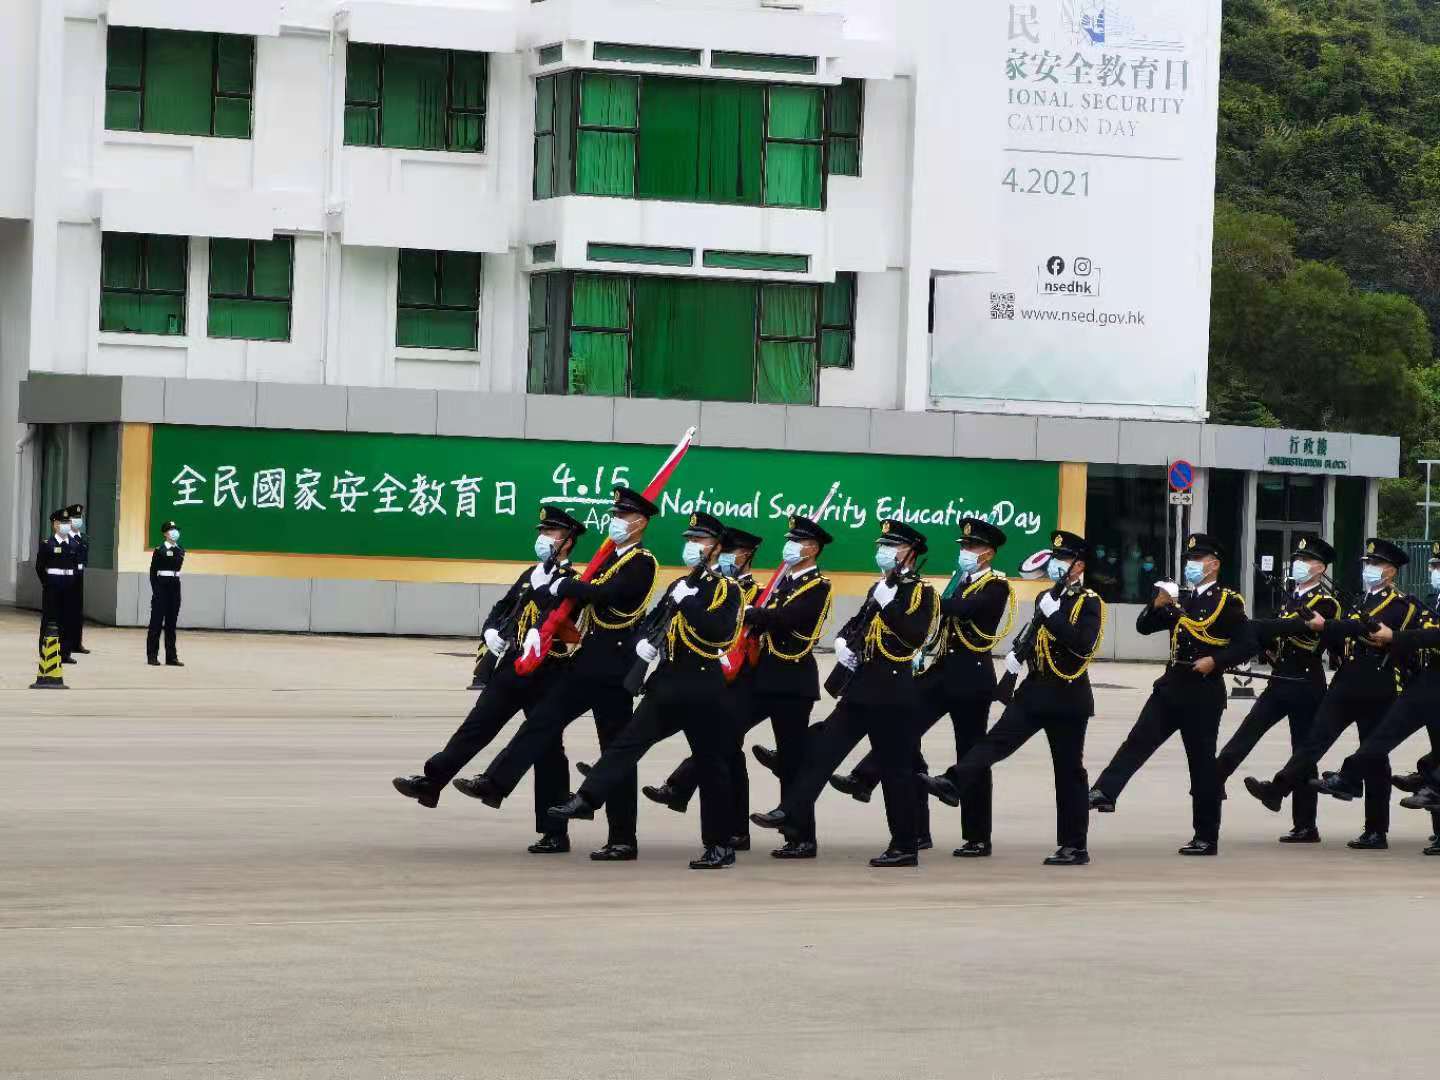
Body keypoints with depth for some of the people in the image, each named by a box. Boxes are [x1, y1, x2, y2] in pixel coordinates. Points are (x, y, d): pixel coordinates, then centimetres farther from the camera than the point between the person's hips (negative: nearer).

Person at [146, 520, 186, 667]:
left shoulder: (180, 550, 12)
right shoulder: (159, 550, -6)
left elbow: (178, 564, 2)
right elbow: (153, 571, -7)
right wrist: (155, 591, -11)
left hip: (175, 586, 5)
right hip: (161, 585, -5)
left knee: (171, 622, 7)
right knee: (157, 621, -1)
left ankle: (171, 656, 10)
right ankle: (152, 656, 3)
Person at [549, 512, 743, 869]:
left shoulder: (727, 590, -5)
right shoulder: (679, 586, 17)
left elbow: (719, 632, -22)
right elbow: (657, 624, 28)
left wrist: (687, 602, -21)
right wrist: (646, 643, 7)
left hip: (703, 688, -7)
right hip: (668, 682, 7)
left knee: (711, 766, -2)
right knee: (628, 742, 0)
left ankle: (721, 846, 4)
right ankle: (586, 800, -1)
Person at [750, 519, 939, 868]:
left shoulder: (921, 592, -7)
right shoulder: (879, 588, 18)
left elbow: (914, 636, -21)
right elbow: (856, 623, 30)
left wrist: (888, 603, -23)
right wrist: (842, 643, 9)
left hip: (893, 693, -9)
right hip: (863, 688, 9)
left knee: (896, 770, -4)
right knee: (822, 748, 3)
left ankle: (905, 847, 2)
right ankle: (793, 816, 3)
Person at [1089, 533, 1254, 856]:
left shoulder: (1228, 602, -6)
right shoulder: (1180, 599, 14)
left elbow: (1247, 645, -11)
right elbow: (1145, 626, 12)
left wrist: (1215, 661, -21)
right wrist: (1158, 604, -6)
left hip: (1203, 693, -6)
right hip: (1171, 686, 6)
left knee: (1202, 763, -1)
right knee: (1139, 741, -8)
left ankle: (1207, 838, 5)